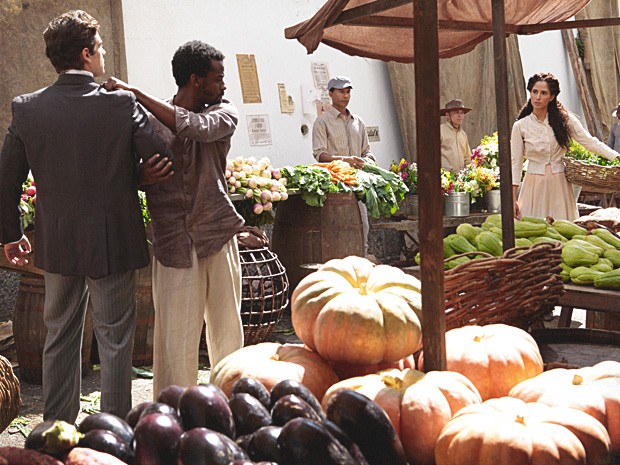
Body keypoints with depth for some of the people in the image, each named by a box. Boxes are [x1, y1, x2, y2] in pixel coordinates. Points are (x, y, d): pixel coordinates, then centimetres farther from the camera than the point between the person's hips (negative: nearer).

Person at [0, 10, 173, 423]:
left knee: (60, 338, 17)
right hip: (113, 242, -4)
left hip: (57, 244, 4)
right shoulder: (122, 106, -14)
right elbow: (163, 160, -11)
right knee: (115, 339, 7)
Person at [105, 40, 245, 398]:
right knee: (176, 338, -1)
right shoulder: (148, 120, 1)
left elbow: (196, 127, -18)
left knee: (227, 331, 8)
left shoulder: (224, 113, 4)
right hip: (173, 244, -2)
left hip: (218, 236, 2)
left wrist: (134, 93, -19)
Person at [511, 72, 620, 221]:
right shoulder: (520, 126, 0)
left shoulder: (564, 119, 1)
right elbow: (516, 162, 2)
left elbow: (590, 142, -2)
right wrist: (512, 198, -2)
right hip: (534, 185, 0)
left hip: (559, 185, 1)